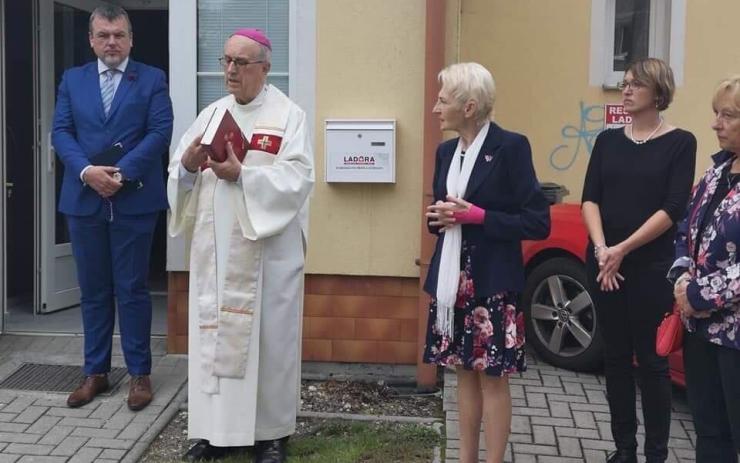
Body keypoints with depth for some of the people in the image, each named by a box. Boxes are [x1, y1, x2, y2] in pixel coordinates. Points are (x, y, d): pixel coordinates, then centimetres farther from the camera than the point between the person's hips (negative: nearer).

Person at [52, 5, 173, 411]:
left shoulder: (152, 79, 4)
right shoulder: (72, 80, 13)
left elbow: (160, 132, -7)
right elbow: (60, 132, 4)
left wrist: (122, 172, -17)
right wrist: (86, 171, -13)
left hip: (134, 199, -3)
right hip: (84, 199, 3)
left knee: (132, 289, 1)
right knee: (93, 290, 9)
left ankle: (139, 373, 11)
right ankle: (96, 372, 19)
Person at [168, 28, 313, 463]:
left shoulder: (289, 115, -2)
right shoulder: (211, 114, 12)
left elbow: (298, 178, -13)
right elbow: (178, 173, 8)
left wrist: (241, 174, -22)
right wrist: (188, 164, -15)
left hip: (269, 248, -4)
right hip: (216, 247, 4)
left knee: (269, 337, 2)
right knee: (214, 334, 6)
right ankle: (217, 427, 18)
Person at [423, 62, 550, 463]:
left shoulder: (511, 147, -11)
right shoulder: (446, 151, 9)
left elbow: (538, 222, -13)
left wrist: (476, 215, -18)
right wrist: (440, 217, -4)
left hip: (492, 282, -6)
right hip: (452, 280, 6)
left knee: (492, 377, 2)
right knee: (465, 373, 14)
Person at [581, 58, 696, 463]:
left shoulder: (680, 142, -2)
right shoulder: (608, 140, 9)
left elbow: (673, 208, -10)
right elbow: (590, 199, 1)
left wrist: (623, 249, -16)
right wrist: (601, 248, -15)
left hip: (652, 266, -4)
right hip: (603, 265, 4)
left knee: (651, 360, 1)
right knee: (615, 357, 9)